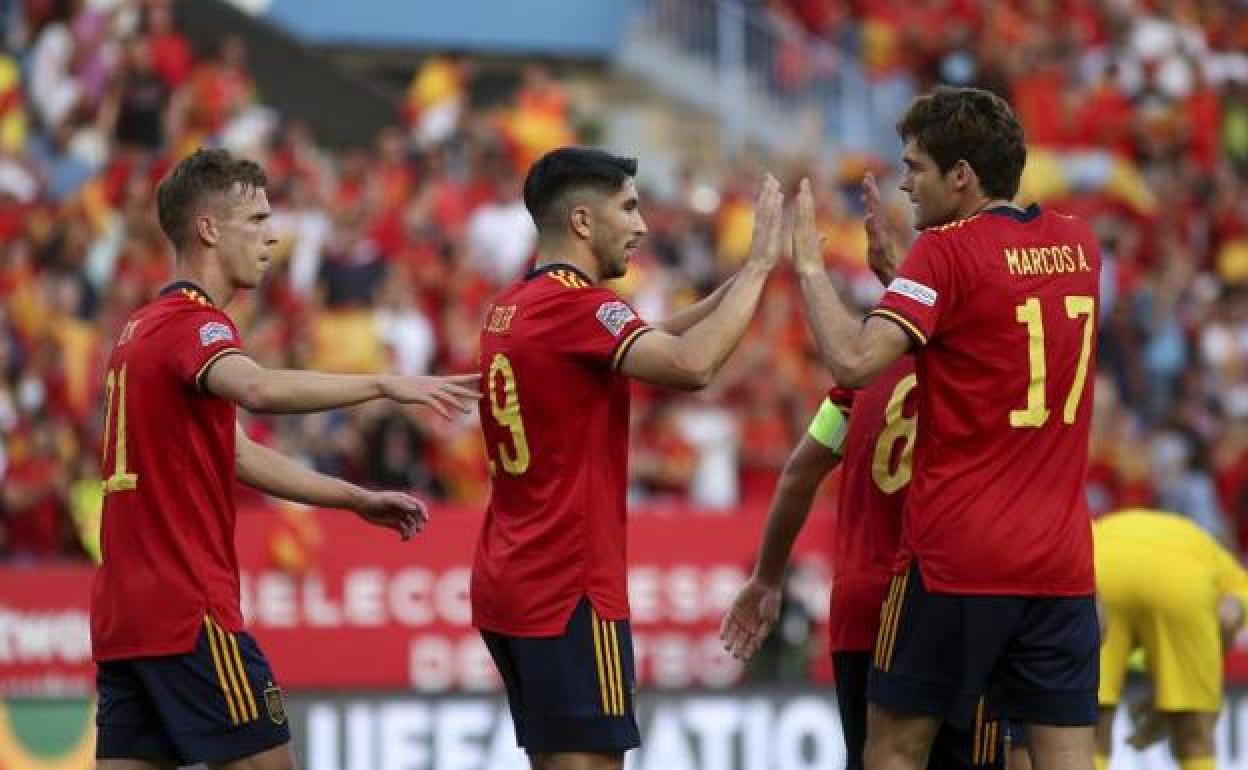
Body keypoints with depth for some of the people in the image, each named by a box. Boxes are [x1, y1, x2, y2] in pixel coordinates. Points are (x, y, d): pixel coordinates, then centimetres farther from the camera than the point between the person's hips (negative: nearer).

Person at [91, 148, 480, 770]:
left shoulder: (143, 328, 19)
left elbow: (235, 456, 24)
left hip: (121, 613, 9)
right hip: (189, 610, -9)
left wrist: (357, 500, 21)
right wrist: (384, 385, -36)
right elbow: (258, 389, -35)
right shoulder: (194, 323, -11)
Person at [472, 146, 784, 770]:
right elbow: (691, 365, -28)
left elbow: (653, 344, 19)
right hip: (568, 593, -10)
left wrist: (740, 281, 9)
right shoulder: (575, 304, -15)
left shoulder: (512, 306, 14)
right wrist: (759, 264, -18)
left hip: (505, 584, 10)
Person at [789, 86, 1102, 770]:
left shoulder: (947, 251, -10)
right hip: (1062, 560, 5)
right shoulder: (1078, 245, 10)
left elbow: (855, 362, -21)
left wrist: (810, 267, -8)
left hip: (956, 558, -5)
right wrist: (894, 267, 18)